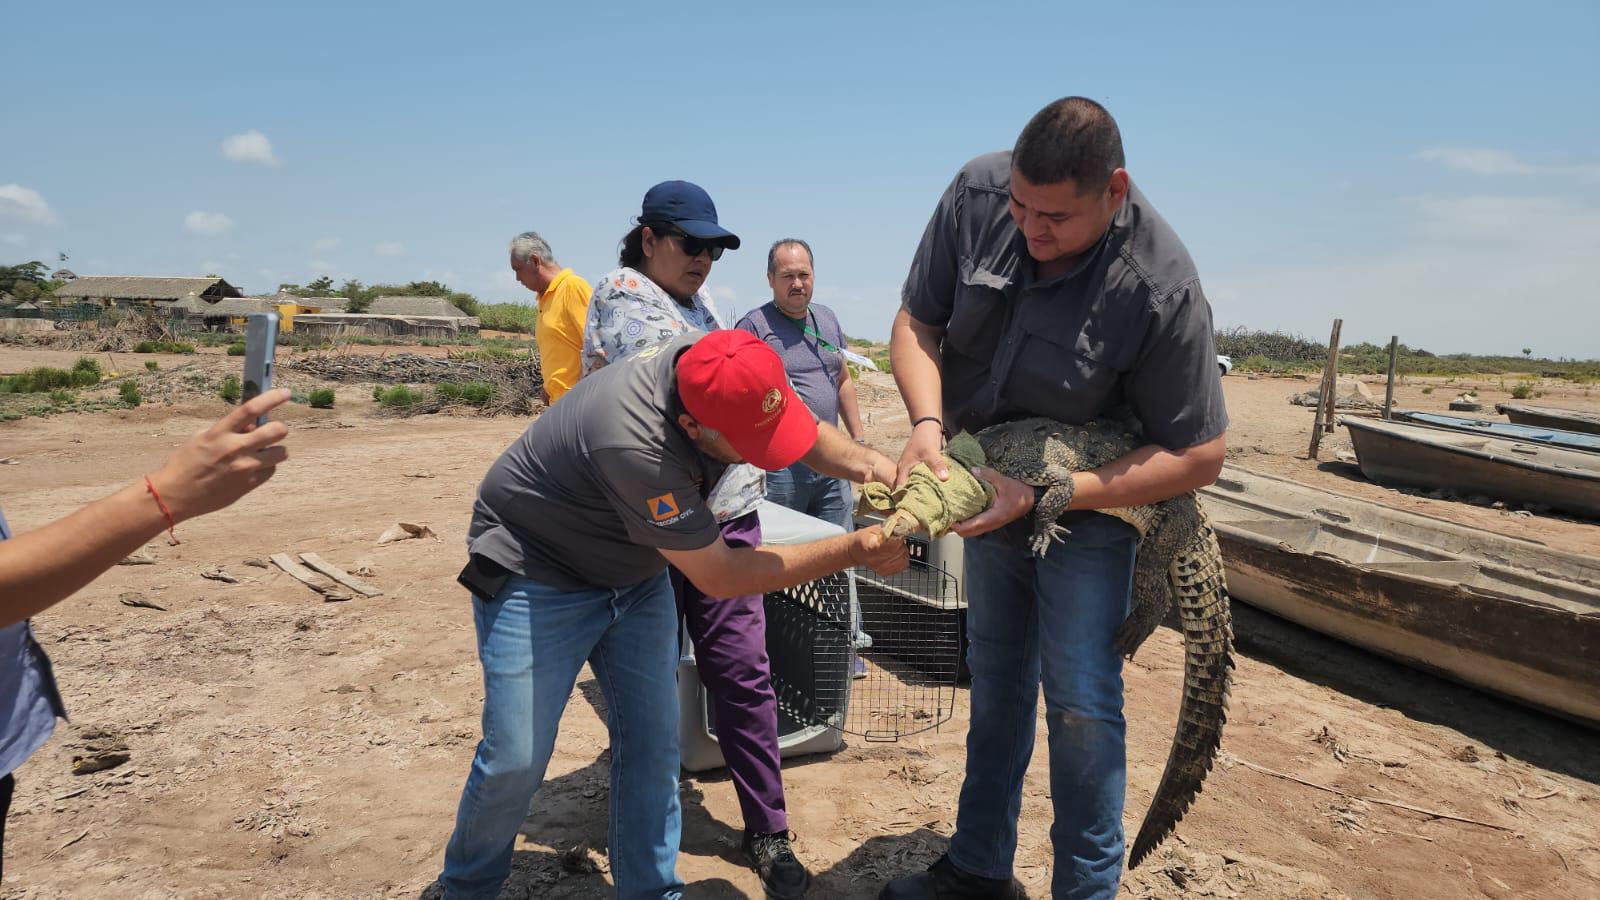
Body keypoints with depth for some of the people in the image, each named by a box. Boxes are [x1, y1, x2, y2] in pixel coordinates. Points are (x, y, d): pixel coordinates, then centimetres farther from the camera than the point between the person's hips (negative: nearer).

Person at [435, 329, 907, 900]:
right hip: (538, 574, -6)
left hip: (635, 573, 7)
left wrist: (869, 463, -20)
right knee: (516, 760, -4)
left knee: (652, 742, 2)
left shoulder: (719, 367, -18)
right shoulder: (635, 444, -40)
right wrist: (855, 549, -28)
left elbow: (808, 434, 1)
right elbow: (719, 577, -29)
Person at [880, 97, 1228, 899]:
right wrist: (928, 424, -28)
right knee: (995, 682, 16)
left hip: (1090, 503, -4)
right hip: (986, 485, 5)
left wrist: (1043, 496, -29)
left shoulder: (1161, 285, -29)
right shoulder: (978, 192, -18)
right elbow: (916, 322, -9)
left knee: (1080, 705, -6)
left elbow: (1198, 457, -23)